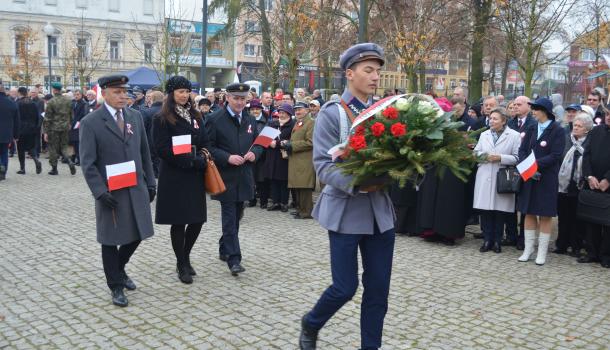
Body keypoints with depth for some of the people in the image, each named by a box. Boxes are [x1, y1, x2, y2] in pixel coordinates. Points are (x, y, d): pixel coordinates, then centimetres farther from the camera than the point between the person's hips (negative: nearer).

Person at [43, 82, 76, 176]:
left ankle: (54, 169, 12)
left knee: (53, 148, 6)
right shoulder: (68, 101, 3)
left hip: (54, 128, -4)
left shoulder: (51, 102, -12)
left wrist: (46, 132, -6)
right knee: (64, 146, 15)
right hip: (65, 128, 4)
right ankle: (70, 162, -9)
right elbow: (71, 115, 11)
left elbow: (47, 118, -10)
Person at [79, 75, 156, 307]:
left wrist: (150, 183, 8)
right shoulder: (91, 122, -8)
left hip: (136, 188, 4)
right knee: (111, 240, 7)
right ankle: (116, 286, 24)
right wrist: (100, 191, -17)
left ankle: (119, 268, 38)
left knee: (137, 234, 11)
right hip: (111, 192, -4)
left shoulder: (135, 116, 6)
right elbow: (87, 163, -10)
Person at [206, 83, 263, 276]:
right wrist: (227, 158, -20)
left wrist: (254, 153, -5)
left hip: (243, 177, 6)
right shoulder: (215, 119, -6)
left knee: (236, 216, 15)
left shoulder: (250, 120, 11)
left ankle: (224, 249, 31)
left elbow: (258, 144, 17)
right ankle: (233, 258, -5)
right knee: (230, 217, -7)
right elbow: (208, 147, -8)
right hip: (226, 177, -6)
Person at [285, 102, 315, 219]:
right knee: (298, 187, 11)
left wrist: (292, 145, -15)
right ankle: (300, 209, 19)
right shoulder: (297, 123, 23)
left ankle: (306, 211, -2)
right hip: (296, 160, 9)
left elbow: (310, 142, -16)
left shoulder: (311, 123, -7)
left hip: (305, 162, -9)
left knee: (304, 187, -7)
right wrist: (287, 143, 11)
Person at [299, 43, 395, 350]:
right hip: (346, 210, -4)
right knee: (345, 287, 0)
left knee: (379, 287, 7)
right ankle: (311, 324, 30)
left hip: (380, 210, 5)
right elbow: (323, 164, -14)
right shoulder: (332, 114, -6)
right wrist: (357, 185, -28)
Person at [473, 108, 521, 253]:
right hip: (485, 178, 4)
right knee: (485, 211, 2)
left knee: (500, 211, 3)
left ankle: (497, 241, 16)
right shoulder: (484, 135, 16)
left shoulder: (514, 136, -1)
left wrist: (500, 158, -15)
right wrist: (485, 156, -5)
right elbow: (476, 152, 15)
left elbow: (517, 157, -7)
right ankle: (487, 240, 13)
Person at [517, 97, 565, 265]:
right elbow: (522, 150, 3)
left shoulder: (557, 130, -6)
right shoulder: (532, 129, 10)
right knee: (529, 213, 8)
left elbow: (555, 155, -14)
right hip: (529, 177, 5)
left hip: (547, 179, -5)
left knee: (545, 215, 3)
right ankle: (528, 249, 17)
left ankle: (542, 252, 10)